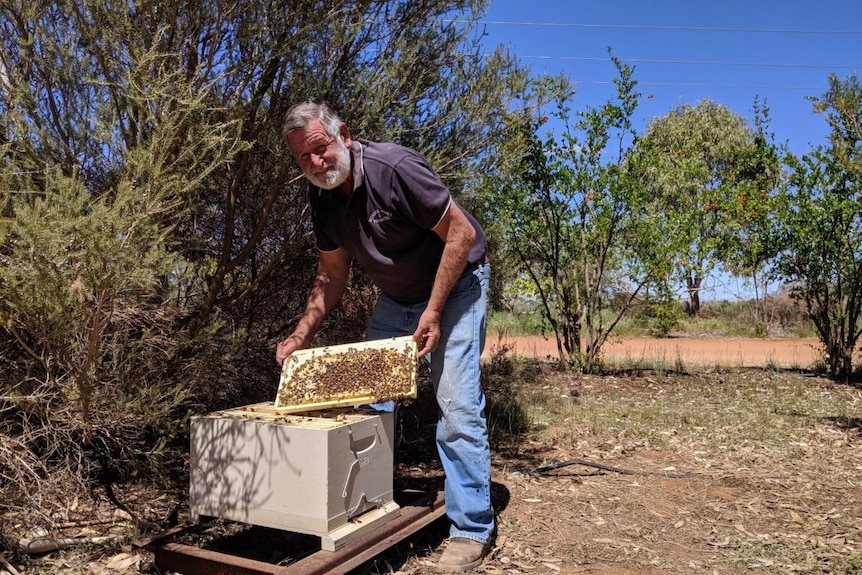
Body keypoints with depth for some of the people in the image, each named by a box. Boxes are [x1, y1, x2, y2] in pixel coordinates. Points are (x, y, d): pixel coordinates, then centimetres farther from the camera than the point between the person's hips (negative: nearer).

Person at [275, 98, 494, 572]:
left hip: (454, 285, -6)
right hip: (396, 297, 7)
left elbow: (462, 233, -23)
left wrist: (433, 311, -24)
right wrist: (301, 335, -5)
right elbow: (331, 274, 4)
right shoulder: (322, 196, -6)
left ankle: (471, 529, 0)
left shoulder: (395, 168, -27)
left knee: (457, 404, -12)